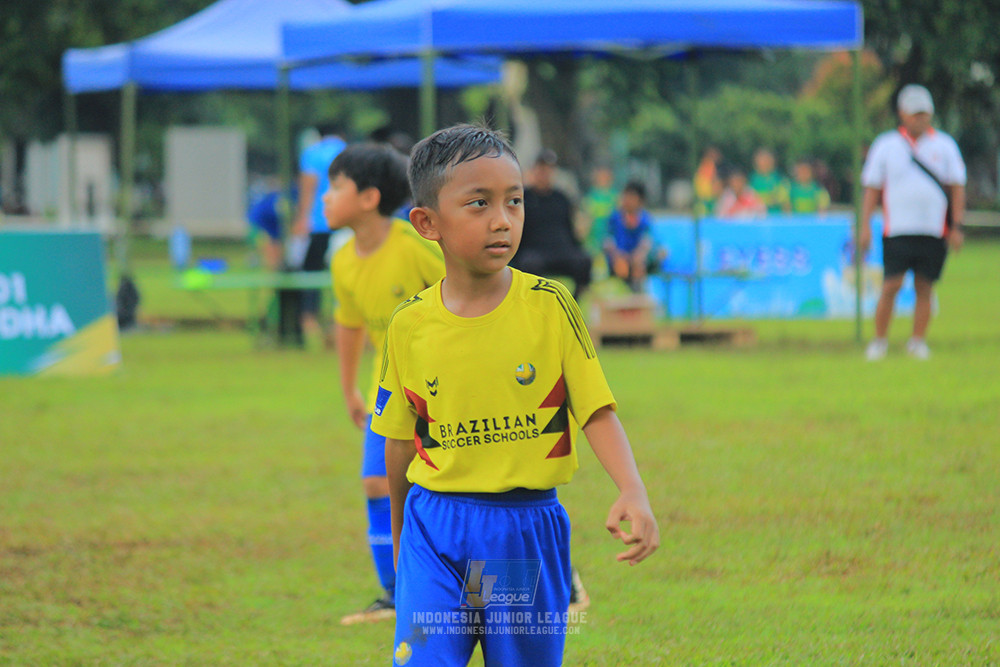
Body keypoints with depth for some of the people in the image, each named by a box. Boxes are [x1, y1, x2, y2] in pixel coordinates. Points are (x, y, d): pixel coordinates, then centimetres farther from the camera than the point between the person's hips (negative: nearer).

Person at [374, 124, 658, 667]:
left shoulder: (550, 306, -5)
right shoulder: (410, 324, -1)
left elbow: (597, 412, -6)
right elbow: (400, 445, 11)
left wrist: (632, 492, -24)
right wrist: (399, 546, 19)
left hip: (528, 531, 0)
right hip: (436, 526, 0)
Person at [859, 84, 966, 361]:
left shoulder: (945, 146, 9)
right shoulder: (885, 145, 6)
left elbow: (957, 188, 10)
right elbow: (872, 189, 8)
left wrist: (956, 227, 1)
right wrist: (865, 227, 0)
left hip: (934, 232, 2)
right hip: (896, 231, -1)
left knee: (924, 288, 2)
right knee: (891, 285, -8)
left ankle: (918, 342, 10)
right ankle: (879, 341, 3)